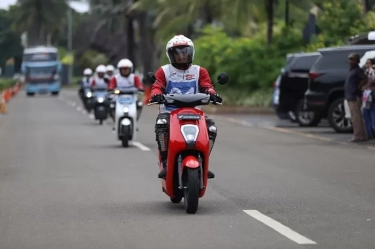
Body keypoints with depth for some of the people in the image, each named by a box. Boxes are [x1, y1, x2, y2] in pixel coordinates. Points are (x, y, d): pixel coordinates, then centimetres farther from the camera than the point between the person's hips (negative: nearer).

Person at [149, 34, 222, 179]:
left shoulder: (200, 72, 15)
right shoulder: (164, 71, 11)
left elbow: (206, 86, 0)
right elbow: (157, 87, -3)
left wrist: (211, 94, -24)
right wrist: (156, 95, -28)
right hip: (169, 111, -2)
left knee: (211, 127, -25)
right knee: (161, 123, -36)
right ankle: (166, 164, -33)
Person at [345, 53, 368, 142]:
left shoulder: (358, 70, -11)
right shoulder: (351, 70, 18)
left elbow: (365, 79, -23)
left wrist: (358, 87, -16)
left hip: (355, 97, -10)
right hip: (351, 97, 10)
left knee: (355, 117, -11)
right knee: (358, 117, 13)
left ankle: (357, 136, -11)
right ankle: (363, 135, 19)